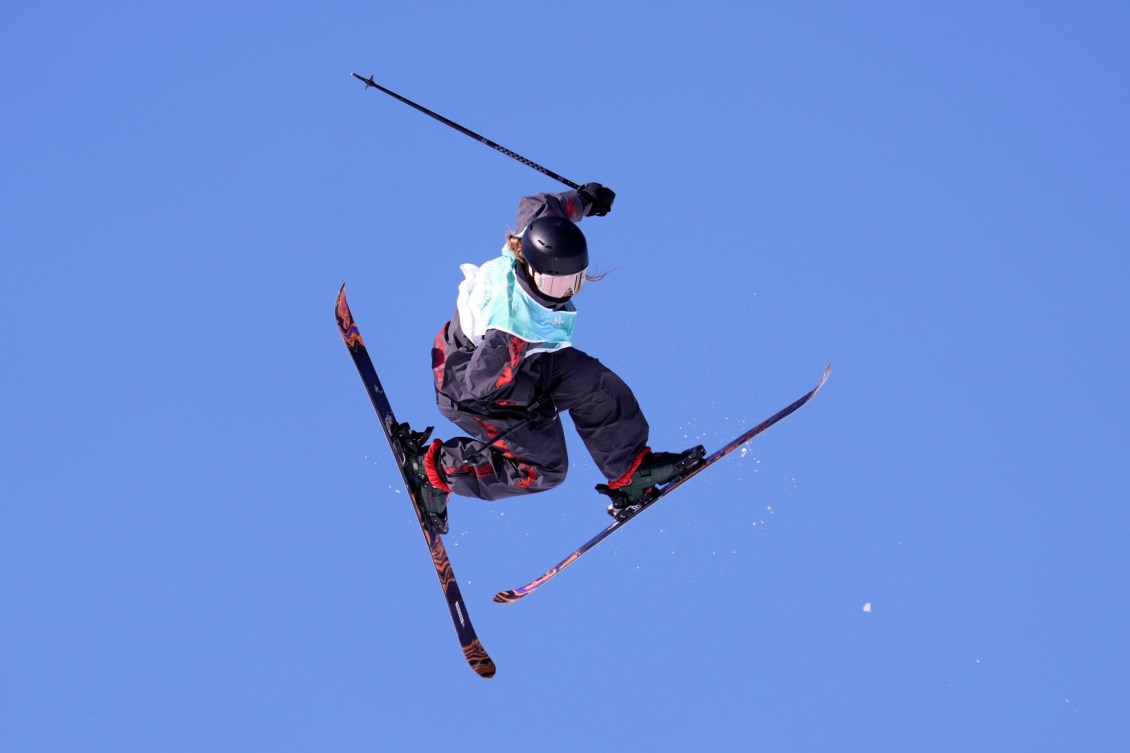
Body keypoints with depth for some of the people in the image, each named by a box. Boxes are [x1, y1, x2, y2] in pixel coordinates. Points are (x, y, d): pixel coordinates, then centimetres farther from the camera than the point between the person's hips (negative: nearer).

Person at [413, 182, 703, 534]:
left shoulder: (535, 241, -25)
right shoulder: (512, 330, -45)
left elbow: (535, 205, -2)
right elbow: (482, 382, -30)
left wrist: (584, 198, 13)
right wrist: (534, 395, -15)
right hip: (469, 389, -8)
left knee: (595, 386, 1)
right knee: (544, 465, -4)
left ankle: (630, 472, 21)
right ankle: (437, 469, 9)